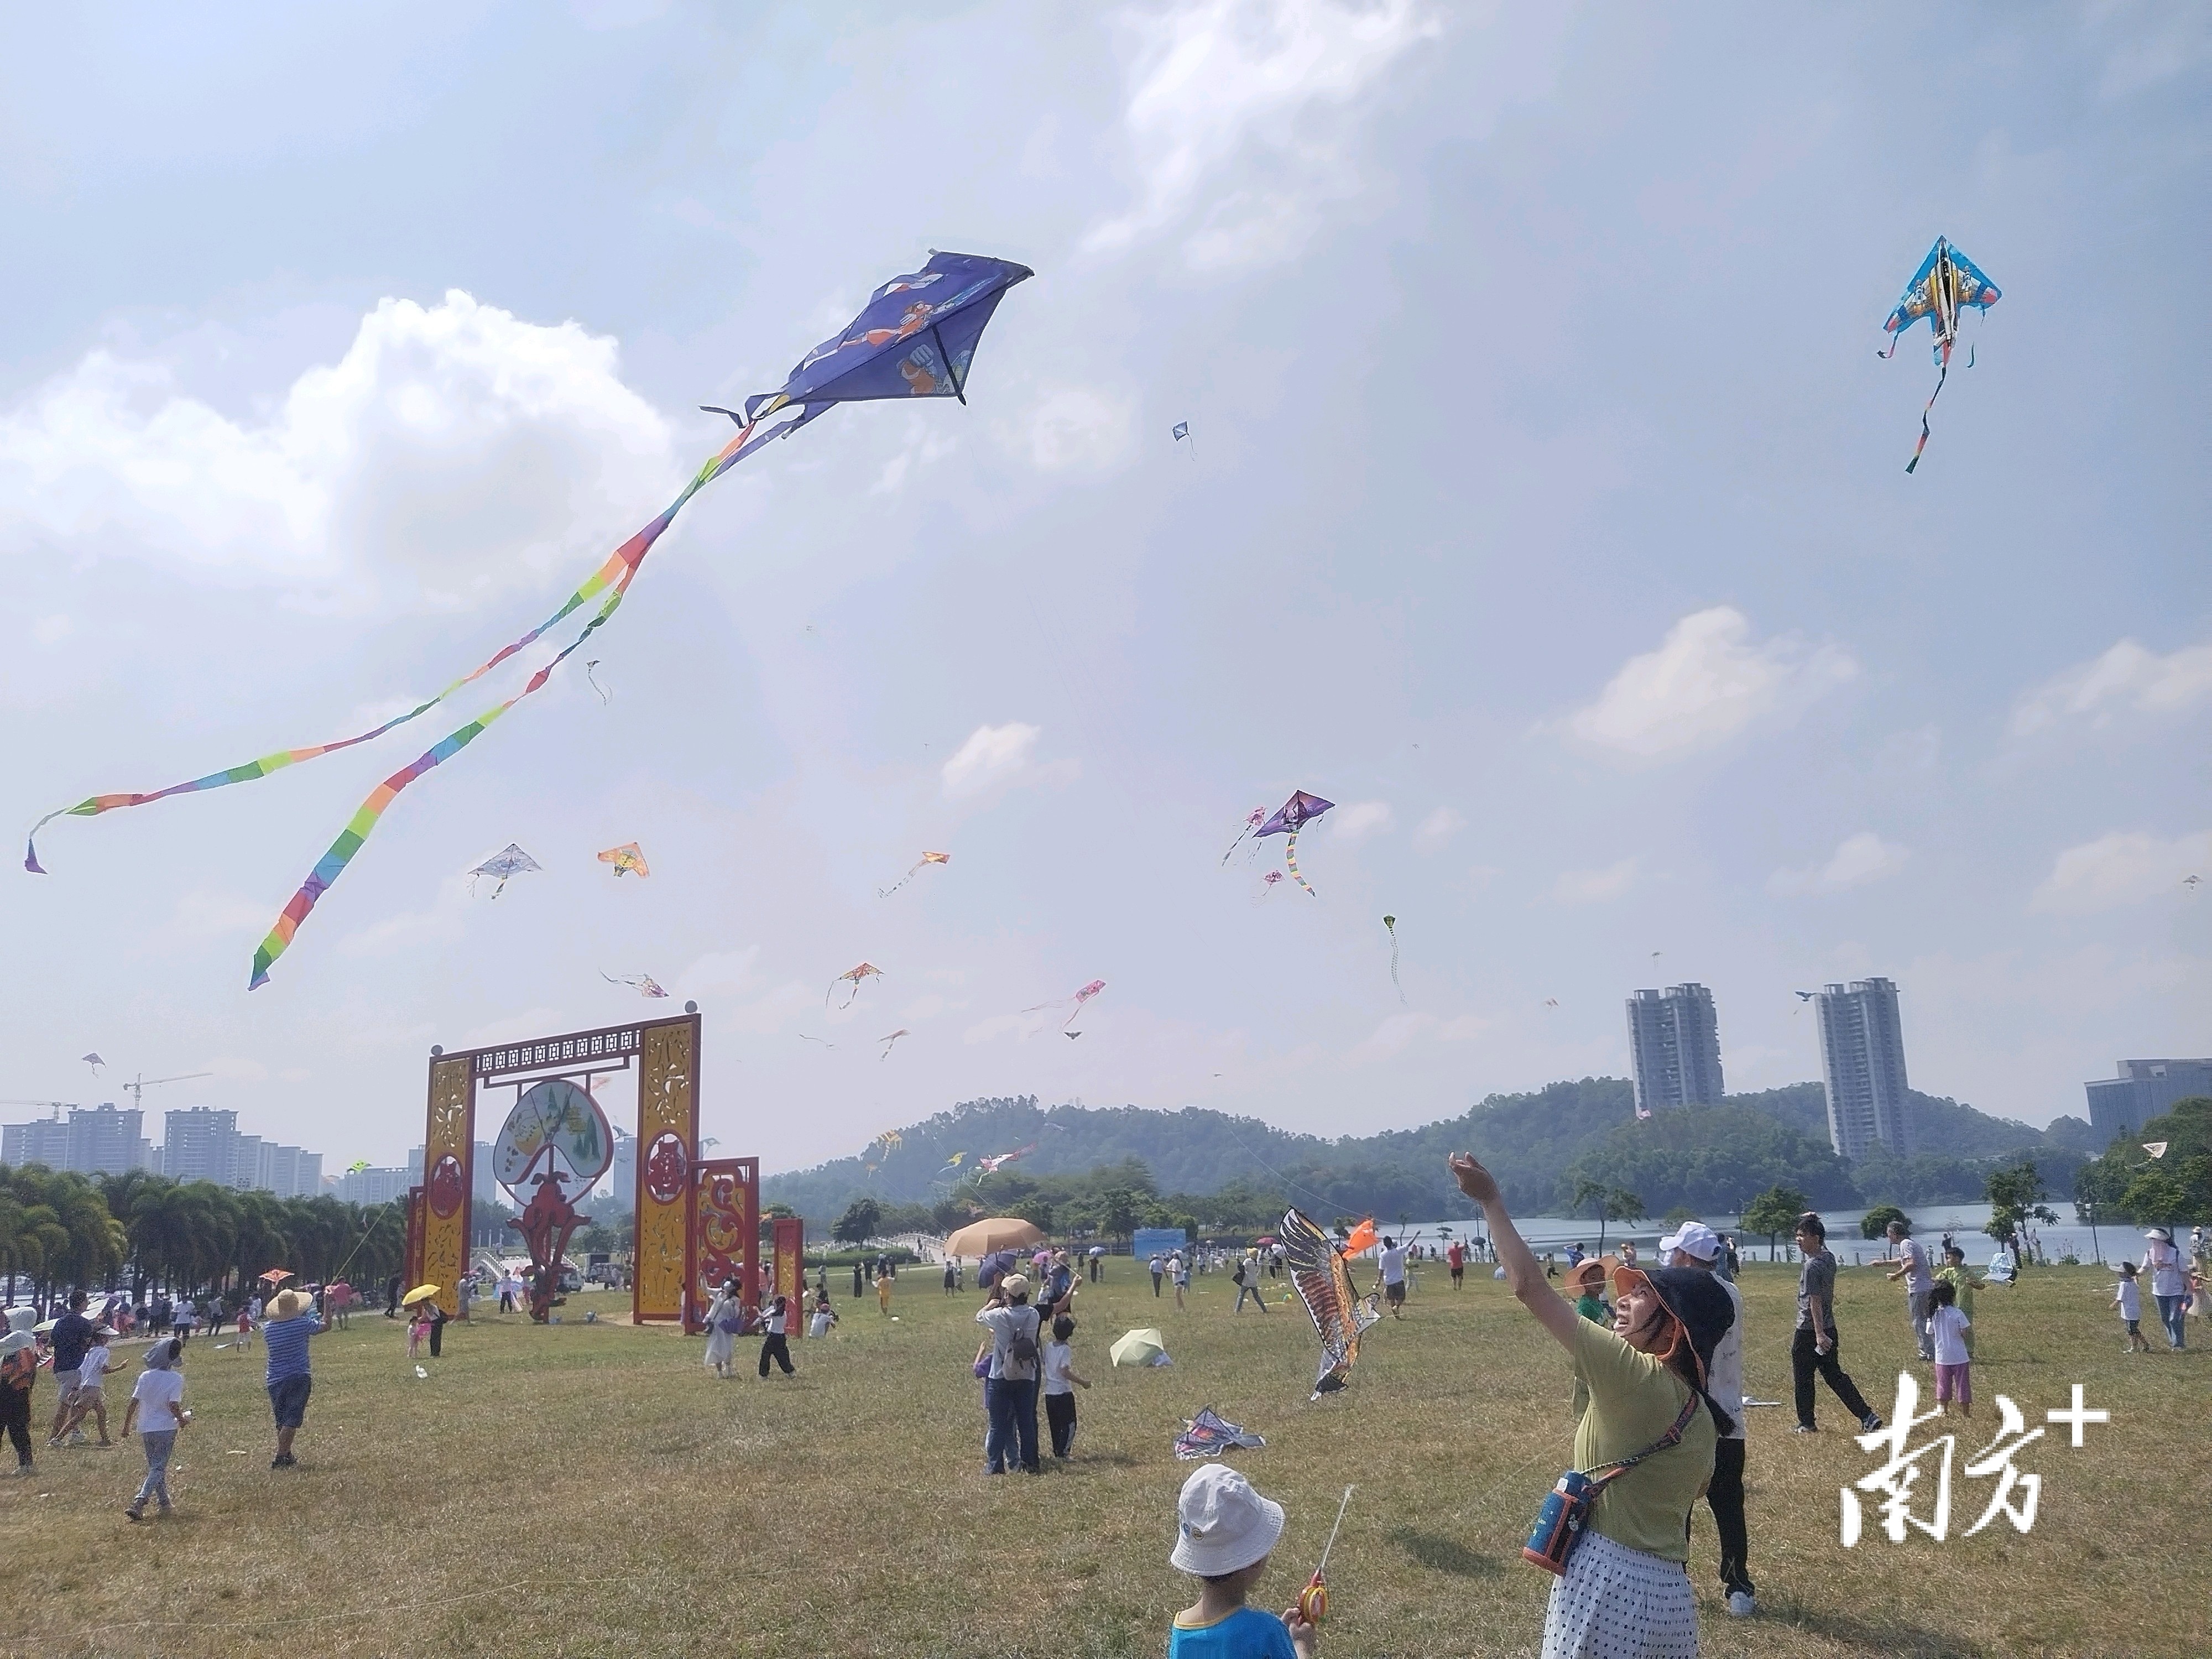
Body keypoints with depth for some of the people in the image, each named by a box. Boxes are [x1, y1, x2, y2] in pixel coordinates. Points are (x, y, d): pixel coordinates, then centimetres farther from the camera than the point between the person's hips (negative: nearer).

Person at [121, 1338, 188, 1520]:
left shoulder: (145, 1376, 1)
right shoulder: (176, 1378, -12)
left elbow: (133, 1404, 0)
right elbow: (173, 1405, -17)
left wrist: (127, 1426, 11)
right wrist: (182, 1420, 1)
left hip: (145, 1428, 5)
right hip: (166, 1428, -5)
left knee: (154, 1466, 17)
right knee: (158, 1468, 0)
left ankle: (164, 1504, 24)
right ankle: (138, 1503, -17)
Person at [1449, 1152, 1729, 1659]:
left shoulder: (1632, 1375, -15)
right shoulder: (1700, 1416, 8)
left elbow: (1529, 1287, -16)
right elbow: (1684, 1500, 16)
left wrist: (1491, 1200, -10)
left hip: (1609, 1583, -8)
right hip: (1668, 1590, 8)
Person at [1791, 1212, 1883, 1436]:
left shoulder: (1811, 1266, -20)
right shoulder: (1829, 1258, 4)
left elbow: (1815, 1302, -24)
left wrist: (1819, 1334, -26)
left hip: (1809, 1332, -8)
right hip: (1829, 1329, 8)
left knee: (1803, 1379, 7)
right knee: (1835, 1376, 14)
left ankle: (1807, 1424, 17)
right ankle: (1868, 1417, 8)